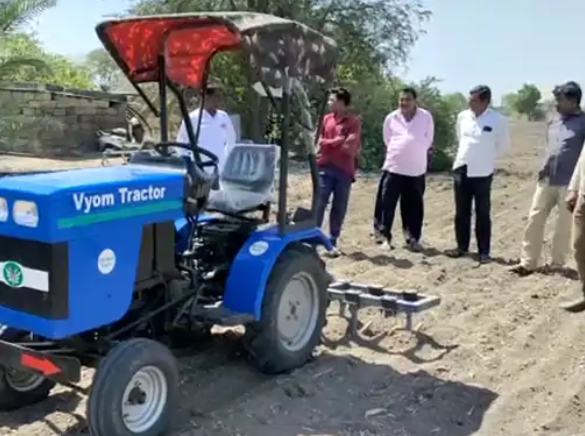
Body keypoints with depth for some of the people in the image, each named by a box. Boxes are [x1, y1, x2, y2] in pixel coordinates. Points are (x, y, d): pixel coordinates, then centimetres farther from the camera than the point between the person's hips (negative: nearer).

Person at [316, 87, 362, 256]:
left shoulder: (354, 122, 1)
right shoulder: (326, 119, 11)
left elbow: (352, 144, -9)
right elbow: (319, 141, 6)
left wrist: (329, 143, -9)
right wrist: (336, 141, -9)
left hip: (344, 170, -2)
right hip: (325, 168, 2)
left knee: (339, 208, 2)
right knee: (319, 204, -2)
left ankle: (333, 242, 10)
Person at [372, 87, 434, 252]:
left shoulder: (426, 117, -2)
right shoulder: (391, 118, 0)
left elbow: (428, 140, 9)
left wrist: (414, 154, 13)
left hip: (416, 170, 0)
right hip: (393, 168, 0)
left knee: (414, 206, 6)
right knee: (387, 203, 0)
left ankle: (412, 238, 15)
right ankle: (384, 235, 12)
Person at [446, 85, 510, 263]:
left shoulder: (498, 120, -11)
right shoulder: (462, 116, 2)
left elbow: (503, 146, 1)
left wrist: (485, 156, 8)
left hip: (482, 173, -4)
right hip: (461, 170, 4)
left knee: (483, 214, 3)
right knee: (461, 212, 11)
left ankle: (483, 251, 11)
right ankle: (462, 246, 24)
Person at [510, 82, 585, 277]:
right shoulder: (554, 121, 10)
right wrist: (544, 166, 7)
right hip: (547, 180, 6)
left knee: (564, 225, 6)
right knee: (534, 219, 5)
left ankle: (556, 264, 19)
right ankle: (528, 262, 12)